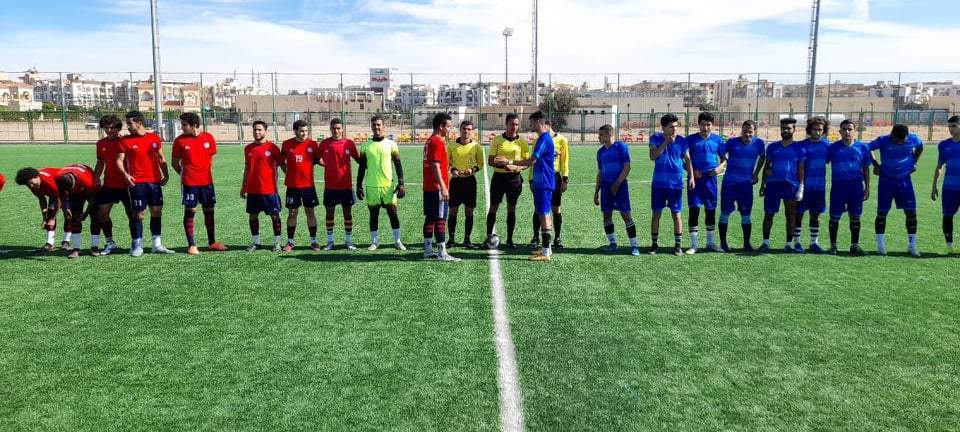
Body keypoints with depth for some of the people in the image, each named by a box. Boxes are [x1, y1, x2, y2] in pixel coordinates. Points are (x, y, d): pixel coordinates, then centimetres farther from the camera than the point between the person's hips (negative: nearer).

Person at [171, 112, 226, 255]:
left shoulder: (208, 138, 1)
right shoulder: (180, 140, -4)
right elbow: (174, 162, 5)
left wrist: (209, 174, 10)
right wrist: (184, 174, 6)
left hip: (207, 182, 2)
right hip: (189, 183, -2)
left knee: (209, 211, 10)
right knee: (190, 211, 0)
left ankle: (212, 242, 22)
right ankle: (191, 245, 7)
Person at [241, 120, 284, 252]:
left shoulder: (272, 147, -4)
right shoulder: (248, 148, 9)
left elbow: (281, 164, 2)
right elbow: (247, 168, 16)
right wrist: (243, 187, 15)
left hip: (269, 189, -4)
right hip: (252, 190, 4)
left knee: (275, 215, 1)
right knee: (253, 216, 9)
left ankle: (277, 243, 9)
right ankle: (255, 242, 20)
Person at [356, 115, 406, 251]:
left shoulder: (391, 144, 1)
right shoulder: (365, 146, 4)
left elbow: (398, 165, 3)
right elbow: (362, 167, 8)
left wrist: (401, 184, -4)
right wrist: (359, 186, 5)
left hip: (388, 185, -1)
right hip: (371, 186, 1)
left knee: (393, 213, 1)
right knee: (374, 214, 7)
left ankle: (397, 240, 11)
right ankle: (374, 241, 17)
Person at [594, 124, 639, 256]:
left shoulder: (621, 147, -6)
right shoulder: (600, 151, 13)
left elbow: (627, 167, -10)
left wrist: (617, 184, -16)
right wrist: (596, 191, 15)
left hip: (620, 185, -6)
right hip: (606, 185, 6)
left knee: (626, 214, -8)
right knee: (606, 214, 6)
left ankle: (634, 246, -3)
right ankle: (613, 243, 17)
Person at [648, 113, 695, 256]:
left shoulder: (682, 141, 0)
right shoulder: (655, 139, -1)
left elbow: (687, 160, 6)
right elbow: (652, 156, -14)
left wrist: (691, 176, -4)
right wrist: (665, 142, -18)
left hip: (676, 184, 0)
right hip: (658, 184, 0)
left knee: (676, 214, 2)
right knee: (656, 214, 5)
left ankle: (677, 245, 11)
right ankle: (654, 243, 17)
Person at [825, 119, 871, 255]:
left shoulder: (862, 147, 7)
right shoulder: (832, 147, 3)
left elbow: (866, 168, 12)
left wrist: (867, 187, 8)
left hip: (856, 185, 1)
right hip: (838, 185, -1)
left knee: (855, 217, 5)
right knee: (834, 217, 1)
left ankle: (854, 246, 14)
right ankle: (833, 245, 13)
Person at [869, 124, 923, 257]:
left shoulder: (913, 139, -8)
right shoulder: (883, 141, -16)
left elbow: (920, 147, 15)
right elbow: (868, 149, -2)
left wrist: (914, 163, 9)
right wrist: (876, 165, -4)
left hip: (905, 180, 2)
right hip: (886, 181, -2)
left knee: (911, 212, -1)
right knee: (882, 213, 0)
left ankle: (912, 245, 8)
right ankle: (880, 245, 10)